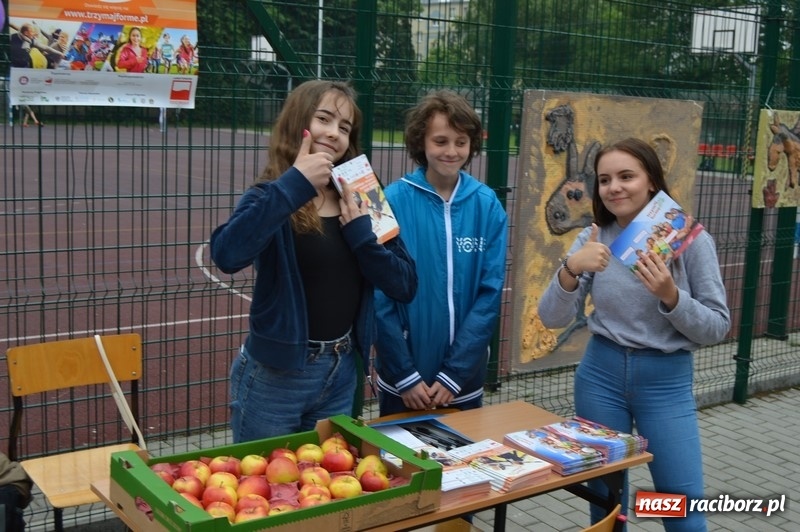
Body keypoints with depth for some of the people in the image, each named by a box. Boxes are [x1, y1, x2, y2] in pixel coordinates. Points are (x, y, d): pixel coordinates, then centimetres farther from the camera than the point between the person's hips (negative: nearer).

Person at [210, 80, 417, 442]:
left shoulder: (359, 201, 3)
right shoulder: (273, 196, -10)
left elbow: (404, 286, -2)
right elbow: (227, 255, -32)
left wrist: (360, 228, -14)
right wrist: (292, 186, -31)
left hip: (341, 374, 5)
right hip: (274, 375, -5)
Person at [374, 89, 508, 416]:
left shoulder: (487, 205, -3)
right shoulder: (394, 200, -10)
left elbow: (490, 294, -4)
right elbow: (381, 295, -10)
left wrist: (454, 374, -10)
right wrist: (405, 375, -12)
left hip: (466, 378, 2)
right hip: (402, 381, -2)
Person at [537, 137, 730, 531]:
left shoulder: (690, 239, -8)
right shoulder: (593, 239, -2)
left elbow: (718, 328, -7)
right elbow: (551, 319, -8)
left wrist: (671, 296, -25)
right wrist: (571, 269, -26)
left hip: (666, 380, -2)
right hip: (601, 374, 2)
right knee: (604, 497, 12)